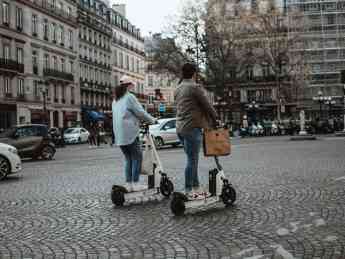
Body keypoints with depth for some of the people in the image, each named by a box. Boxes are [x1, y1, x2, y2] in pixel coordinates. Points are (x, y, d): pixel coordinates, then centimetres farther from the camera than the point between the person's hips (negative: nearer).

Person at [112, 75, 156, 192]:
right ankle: (135, 183, -4)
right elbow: (140, 112, -9)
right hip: (130, 133, -8)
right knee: (137, 157, -1)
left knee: (128, 158, 12)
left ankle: (128, 184, 9)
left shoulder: (115, 100, 18)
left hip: (119, 135, 8)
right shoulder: (129, 97, -6)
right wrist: (152, 120, 4)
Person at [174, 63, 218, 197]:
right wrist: (215, 118, 10)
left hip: (180, 128, 9)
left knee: (192, 159, 14)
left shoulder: (178, 89, 15)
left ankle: (196, 187, 17)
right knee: (192, 159, -3)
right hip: (192, 127, -9)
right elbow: (207, 106, -7)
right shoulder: (195, 87, -10)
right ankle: (188, 190, 0)